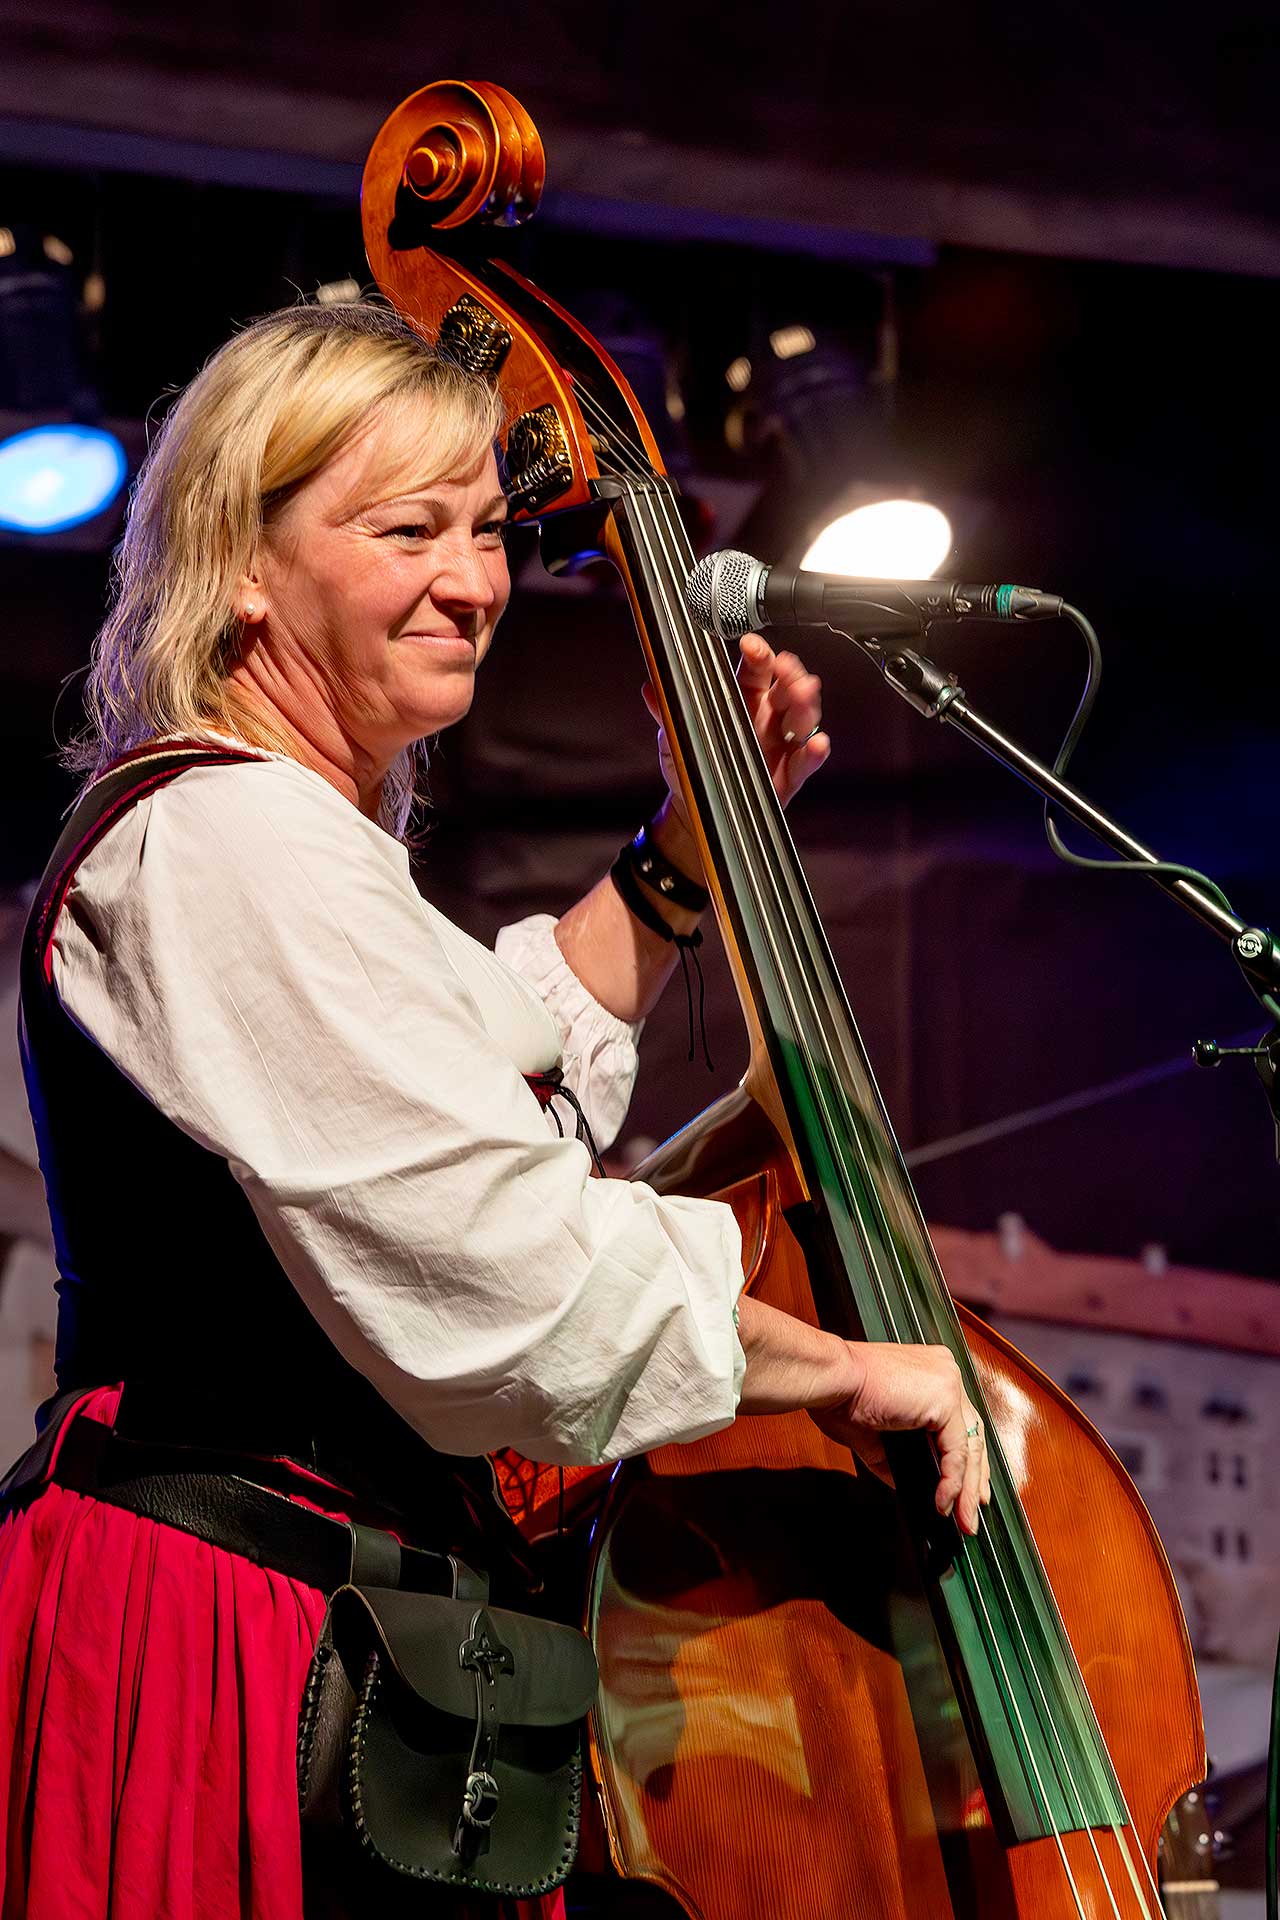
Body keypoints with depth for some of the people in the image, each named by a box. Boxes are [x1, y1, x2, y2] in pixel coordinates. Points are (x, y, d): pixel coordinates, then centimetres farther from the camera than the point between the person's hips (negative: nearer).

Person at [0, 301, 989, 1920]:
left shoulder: (288, 836, 19)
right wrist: (831, 1366, -12)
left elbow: (510, 1042, 36)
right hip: (224, 1616, -11)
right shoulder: (227, 842, -18)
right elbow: (505, 1258, -24)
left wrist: (694, 842, 25)